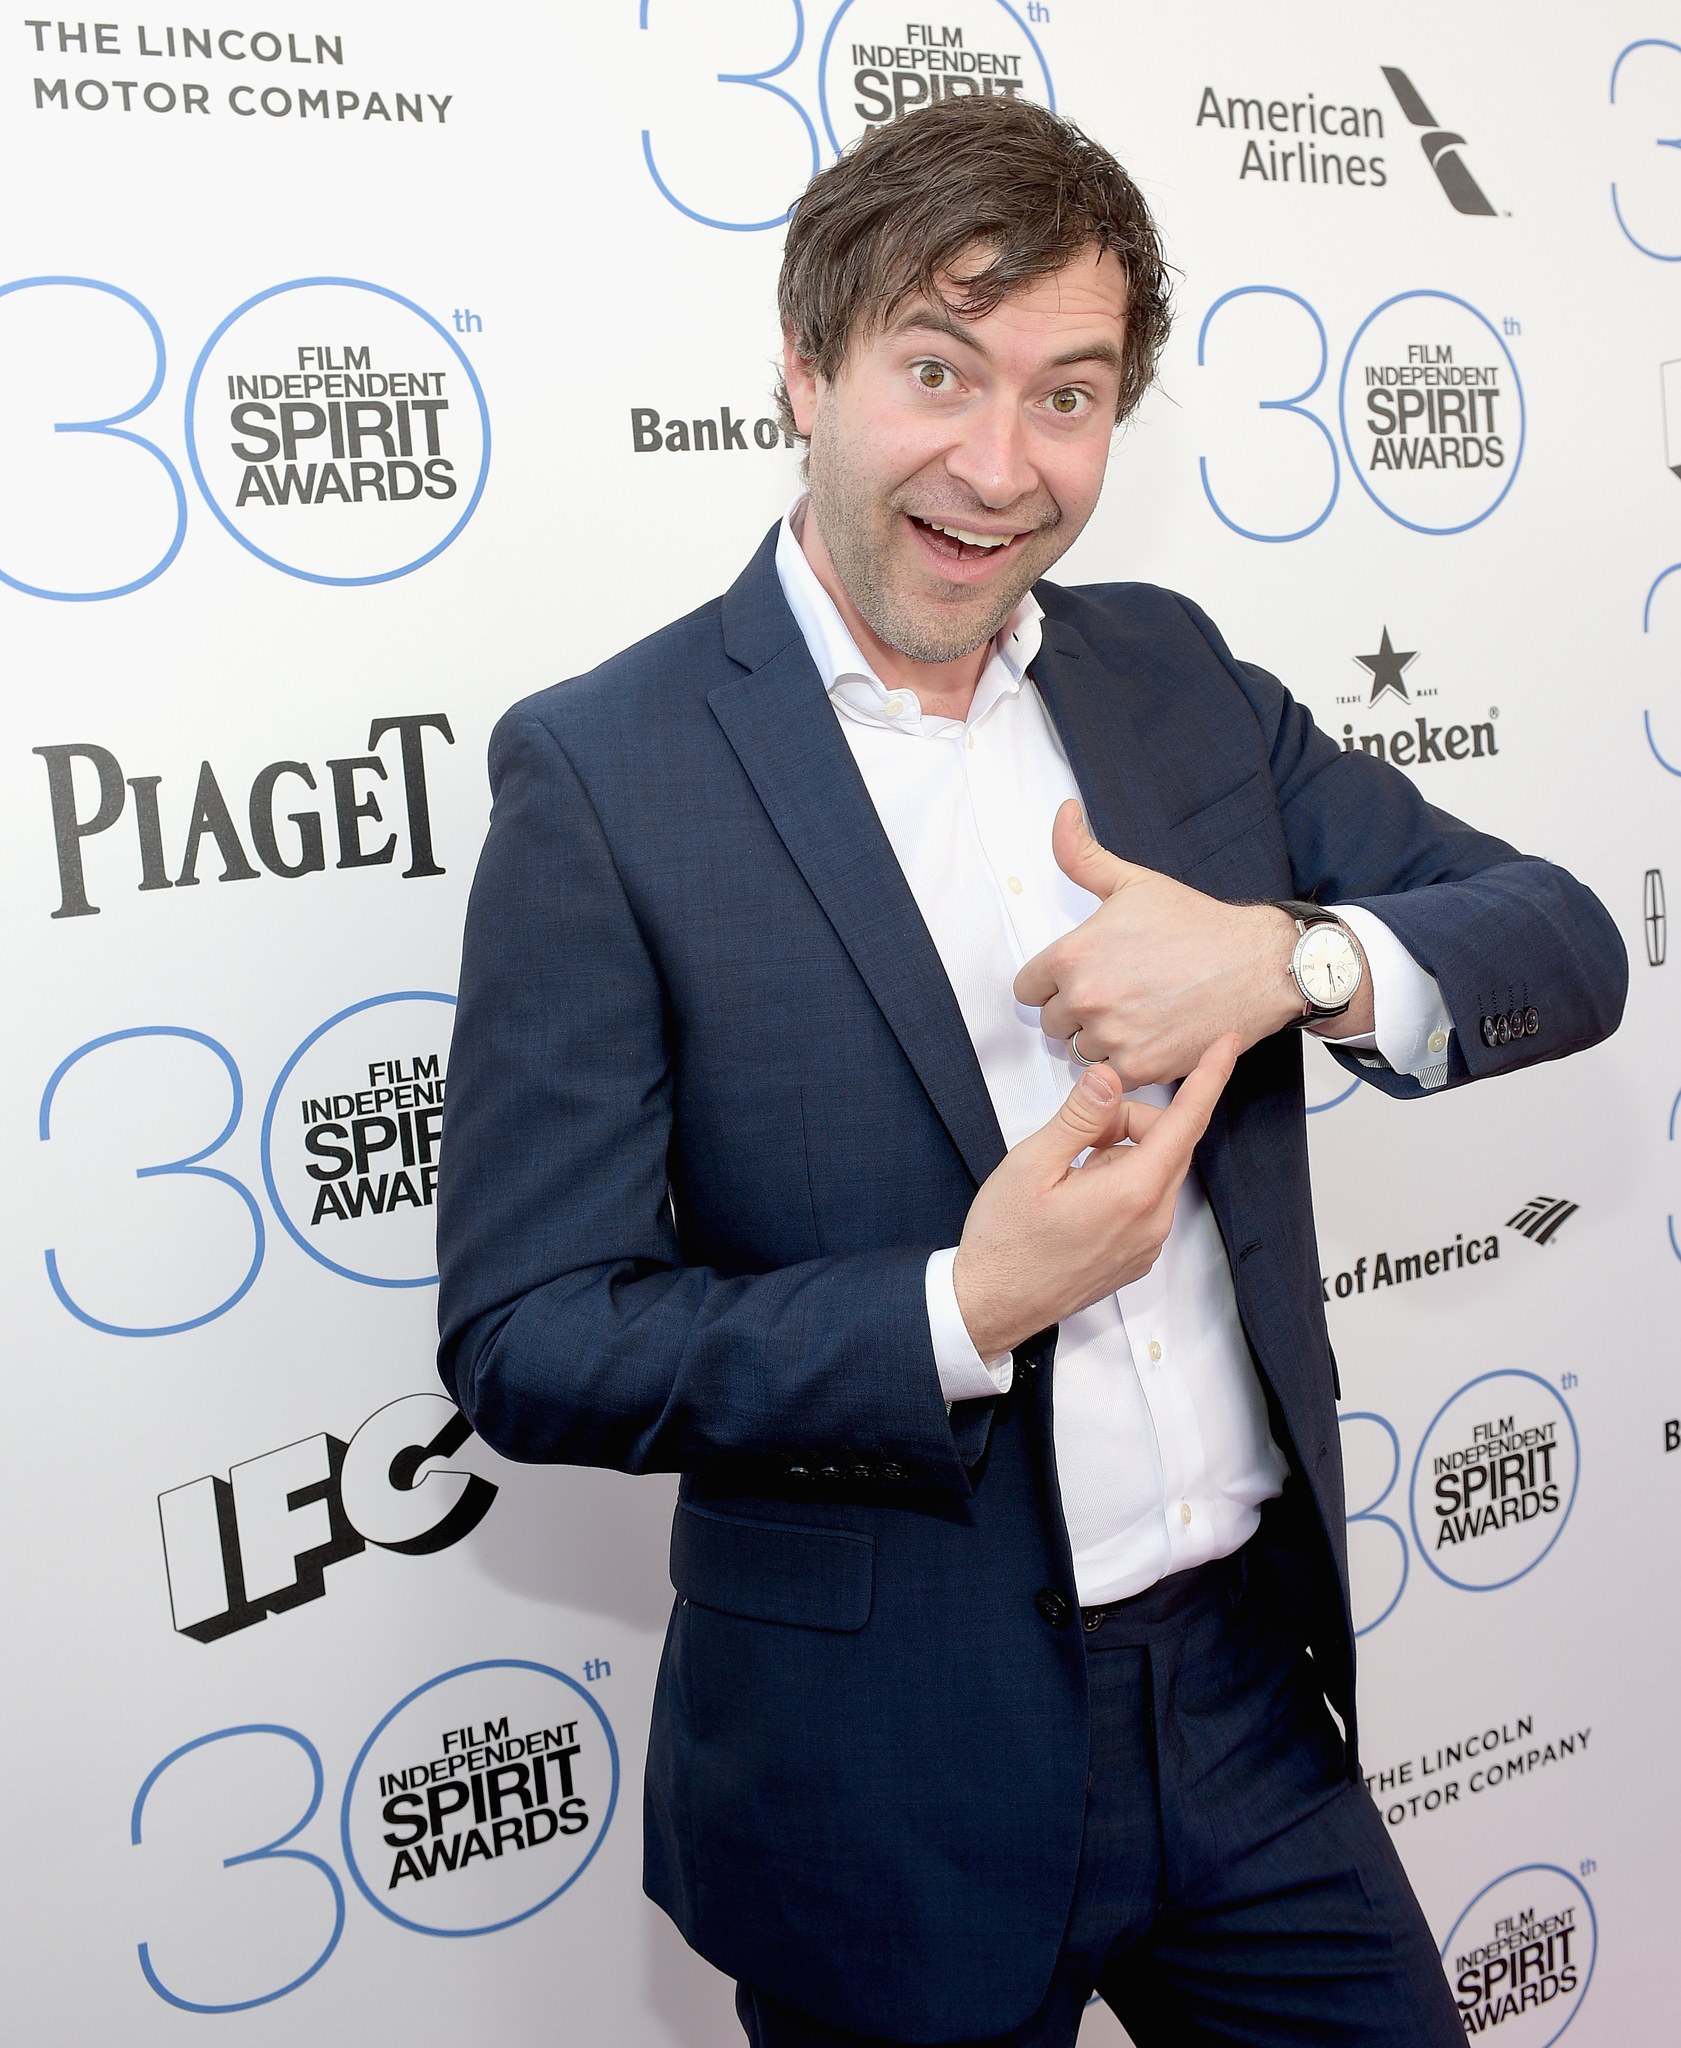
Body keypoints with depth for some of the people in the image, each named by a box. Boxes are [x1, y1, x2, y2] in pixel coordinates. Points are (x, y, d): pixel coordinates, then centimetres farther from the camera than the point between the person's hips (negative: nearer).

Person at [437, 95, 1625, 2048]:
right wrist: (962, 1318, -25)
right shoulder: (599, 772, -13)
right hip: (899, 1785, -4)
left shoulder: (1173, 676, 2)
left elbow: (1567, 946, 2)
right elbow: (522, 1340, -14)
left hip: (1255, 1693, 5)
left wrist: (1294, 958, -18)